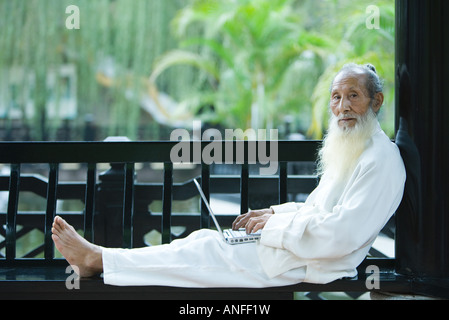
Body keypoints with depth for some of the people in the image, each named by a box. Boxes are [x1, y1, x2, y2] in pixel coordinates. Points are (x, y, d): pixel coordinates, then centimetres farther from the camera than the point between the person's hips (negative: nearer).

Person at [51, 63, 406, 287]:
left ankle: (97, 259, -5)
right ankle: (97, 258, -4)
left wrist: (275, 225, -17)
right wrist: (274, 211, 7)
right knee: (206, 240, -3)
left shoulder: (381, 160, -17)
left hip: (314, 266, -9)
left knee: (206, 251, -12)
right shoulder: (345, 150, 16)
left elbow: (341, 234, -26)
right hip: (295, 243, 9)